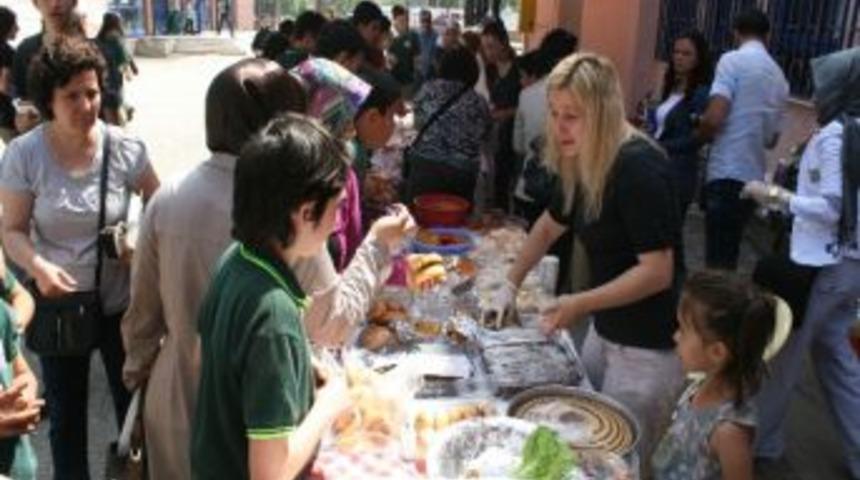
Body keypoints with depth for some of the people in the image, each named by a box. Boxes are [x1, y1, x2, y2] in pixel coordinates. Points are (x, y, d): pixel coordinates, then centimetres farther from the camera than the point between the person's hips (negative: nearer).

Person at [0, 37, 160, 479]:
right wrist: (37, 266, -28)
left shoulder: (124, 147, -12)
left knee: (134, 401, 15)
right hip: (59, 303, 0)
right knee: (65, 412, 18)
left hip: (120, 299, 0)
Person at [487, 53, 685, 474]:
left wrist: (580, 304, -29)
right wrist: (510, 285, 13)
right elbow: (549, 226, 17)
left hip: (651, 346, -8)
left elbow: (657, 272, -27)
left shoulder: (638, 169, -25)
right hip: (606, 329, 9)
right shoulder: (581, 164, 1)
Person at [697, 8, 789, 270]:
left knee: (717, 256, -5)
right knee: (729, 253, 16)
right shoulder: (779, 77, 14)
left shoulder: (732, 60, -6)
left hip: (727, 173, -7)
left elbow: (714, 119, -17)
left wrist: (697, 136, 3)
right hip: (754, 177, 7)